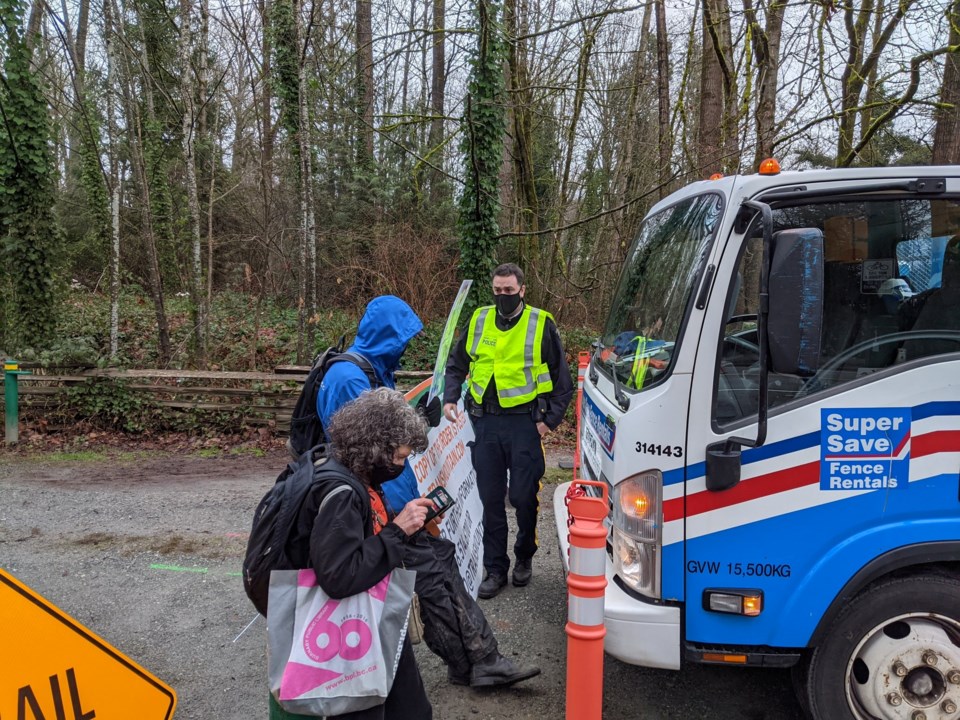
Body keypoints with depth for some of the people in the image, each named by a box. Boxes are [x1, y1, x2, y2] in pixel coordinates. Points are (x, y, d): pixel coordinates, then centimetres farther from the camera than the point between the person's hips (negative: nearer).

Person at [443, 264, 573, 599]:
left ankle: (524, 557, 28)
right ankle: (495, 570, 18)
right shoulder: (479, 321, 8)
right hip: (486, 422, 4)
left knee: (523, 497, 3)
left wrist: (550, 419, -5)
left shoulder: (541, 324, -2)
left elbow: (562, 379, 2)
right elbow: (456, 364, 20)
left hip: (524, 422, -3)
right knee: (491, 499, 7)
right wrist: (450, 398, 5)